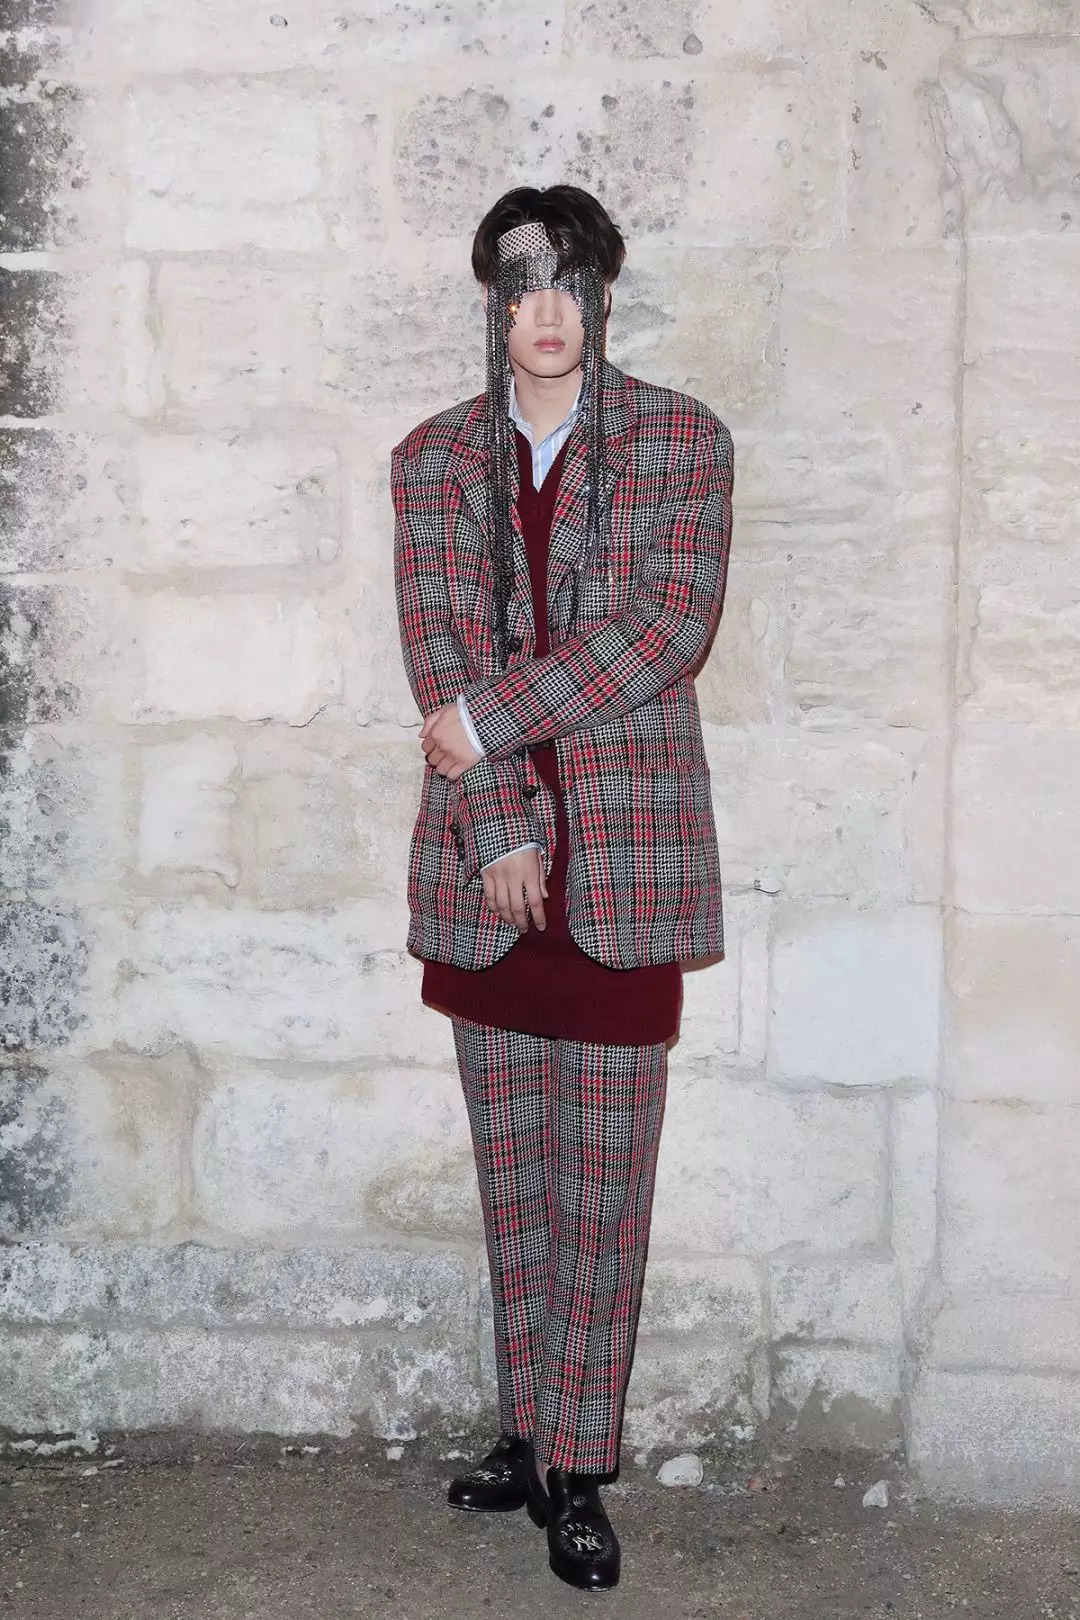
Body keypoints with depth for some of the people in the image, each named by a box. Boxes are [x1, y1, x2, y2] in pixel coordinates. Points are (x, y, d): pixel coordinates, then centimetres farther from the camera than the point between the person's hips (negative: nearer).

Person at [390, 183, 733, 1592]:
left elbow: (672, 625, -11)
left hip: (626, 848, -2)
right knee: (512, 1165, 10)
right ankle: (528, 1431, 23)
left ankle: (579, 1465, 10)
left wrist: (487, 721, -13)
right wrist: (496, 827, -12)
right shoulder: (435, 459, 9)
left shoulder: (683, 441, 2)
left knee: (605, 1170, 0)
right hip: (486, 851, 3)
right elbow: (438, 647, -1)